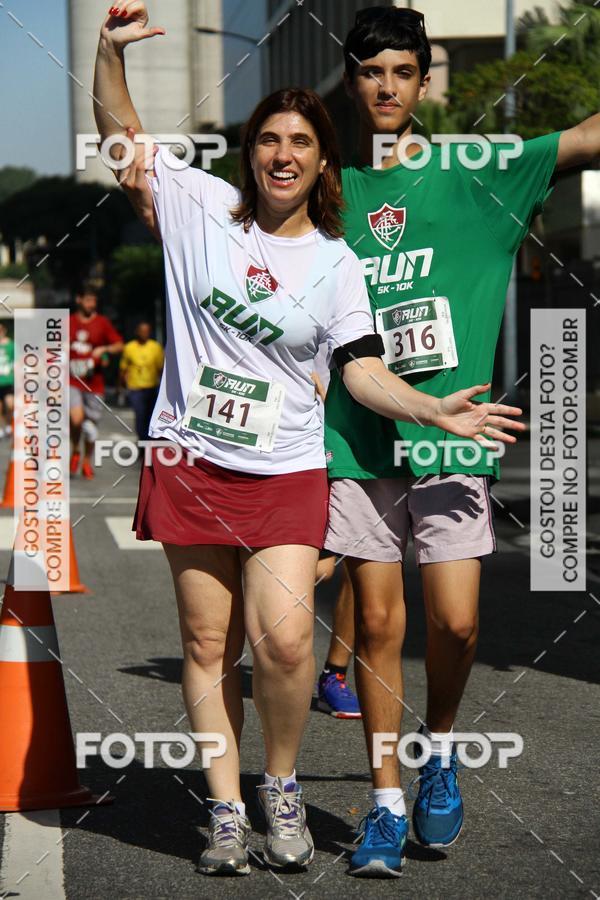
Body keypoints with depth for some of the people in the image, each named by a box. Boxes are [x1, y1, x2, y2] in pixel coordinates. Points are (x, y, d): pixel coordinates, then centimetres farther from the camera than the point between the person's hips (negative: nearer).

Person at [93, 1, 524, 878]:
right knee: (208, 646, 4)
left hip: (285, 471, -1)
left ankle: (281, 787, 9)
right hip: (191, 464, 1)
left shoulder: (334, 262, 3)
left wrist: (436, 409, -12)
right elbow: (122, 139, 4)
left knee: (283, 640, -16)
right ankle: (227, 814, 14)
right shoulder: (200, 206, 3)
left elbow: (364, 370, 1)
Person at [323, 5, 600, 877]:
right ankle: (386, 803, 12)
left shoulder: (474, 176, 4)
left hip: (447, 435, -1)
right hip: (356, 436, 1)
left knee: (456, 622, -6)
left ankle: (439, 749, 24)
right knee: (377, 623, 2)